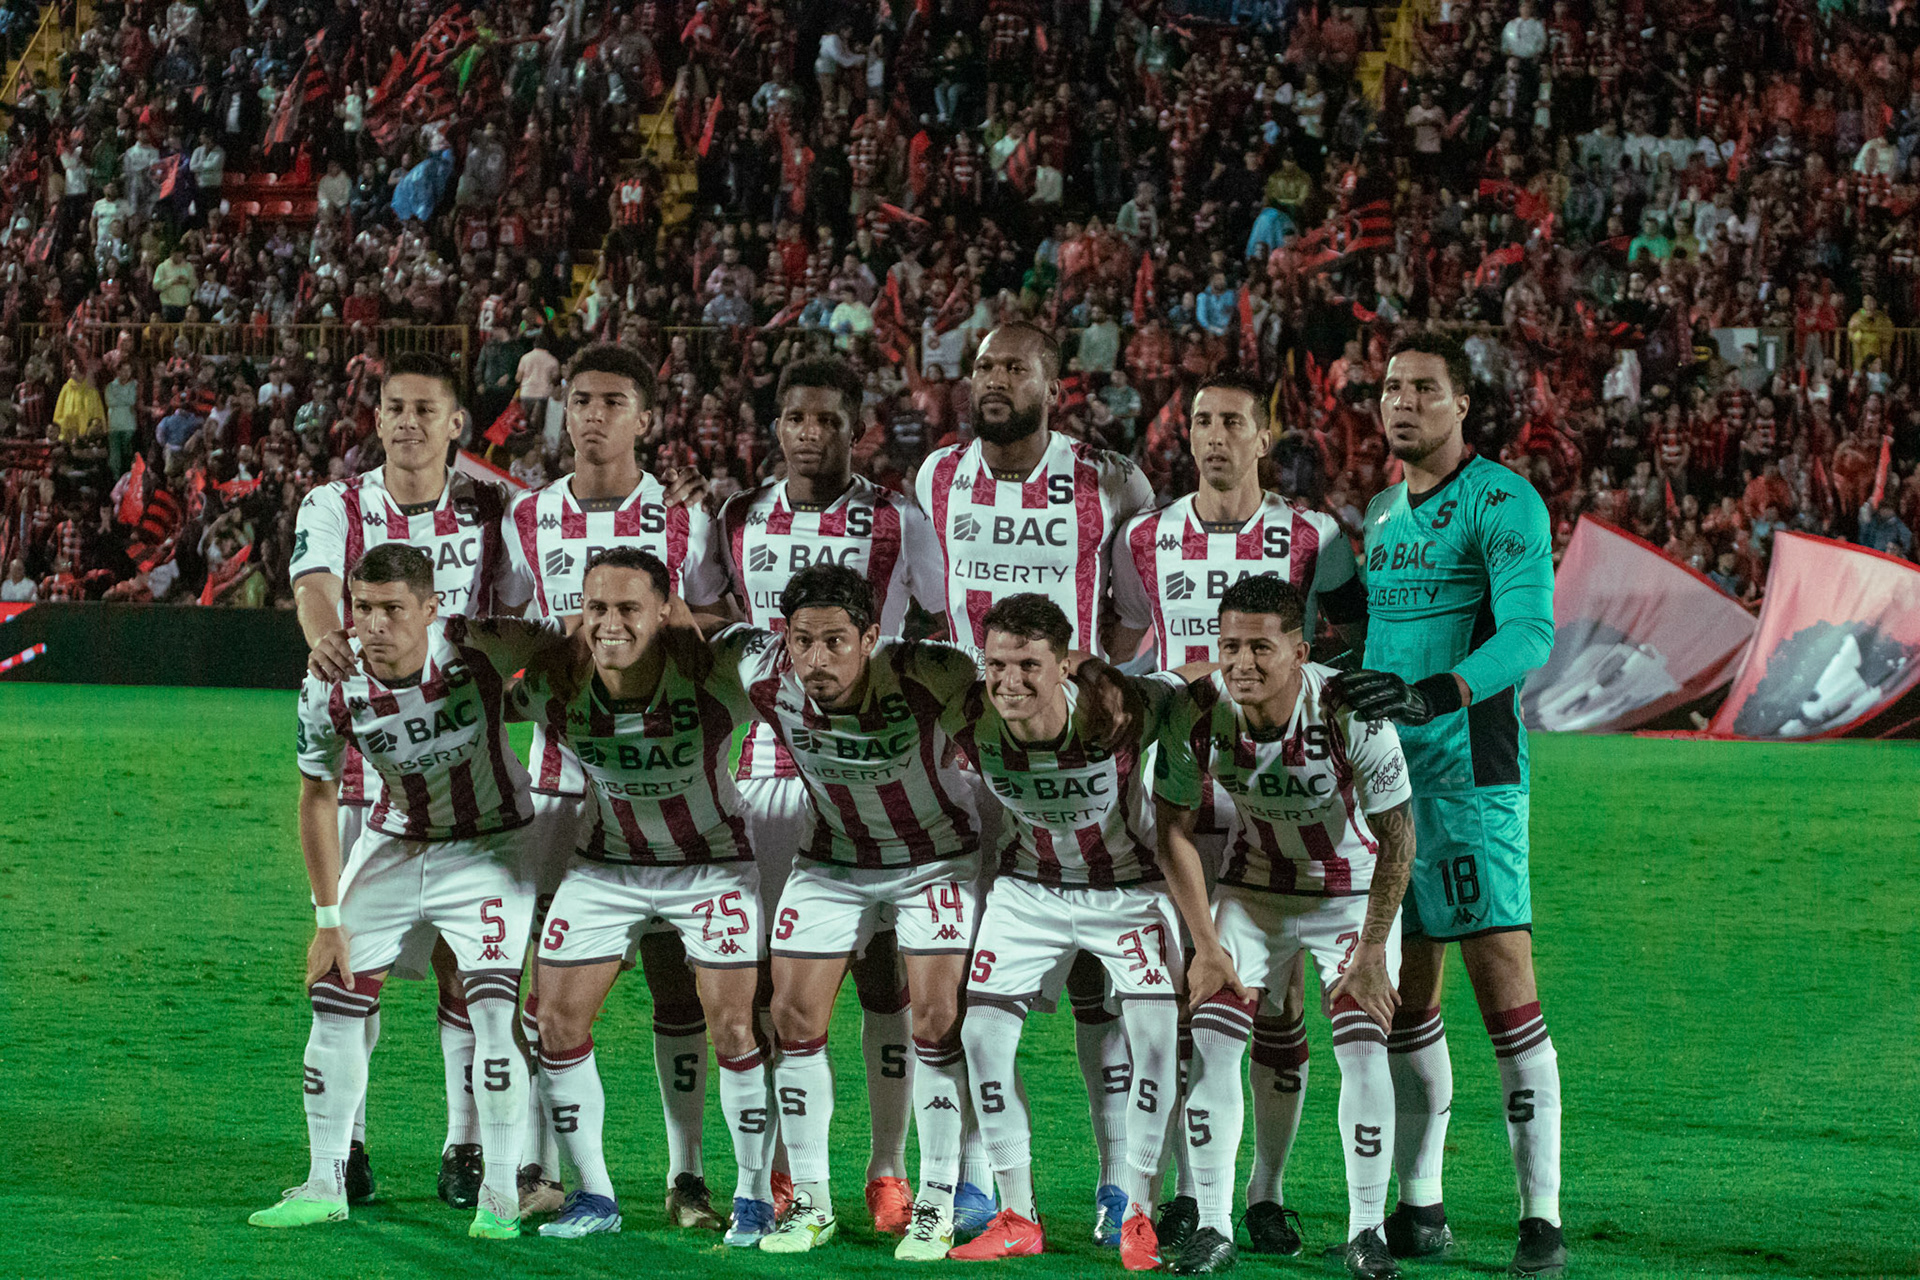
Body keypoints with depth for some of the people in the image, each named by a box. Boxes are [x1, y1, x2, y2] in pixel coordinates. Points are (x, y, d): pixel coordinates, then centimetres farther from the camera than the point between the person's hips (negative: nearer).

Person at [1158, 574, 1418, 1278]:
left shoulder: (1351, 712, -30)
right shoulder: (1196, 713, -22)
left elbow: (1398, 833, -18)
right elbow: (1175, 825, -6)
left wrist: (1371, 952, -16)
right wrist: (1205, 944, -8)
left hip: (1354, 892, -2)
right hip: (1252, 889, 2)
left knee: (1363, 1051, -14)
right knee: (1210, 1041, -10)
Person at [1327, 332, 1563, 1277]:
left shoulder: (1502, 504, -7)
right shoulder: (1382, 514, 18)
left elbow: (1529, 633, -19)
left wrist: (1430, 695, -30)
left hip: (1469, 772, -7)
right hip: (1382, 772, 8)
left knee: (1504, 985, -11)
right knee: (1403, 995, 9)